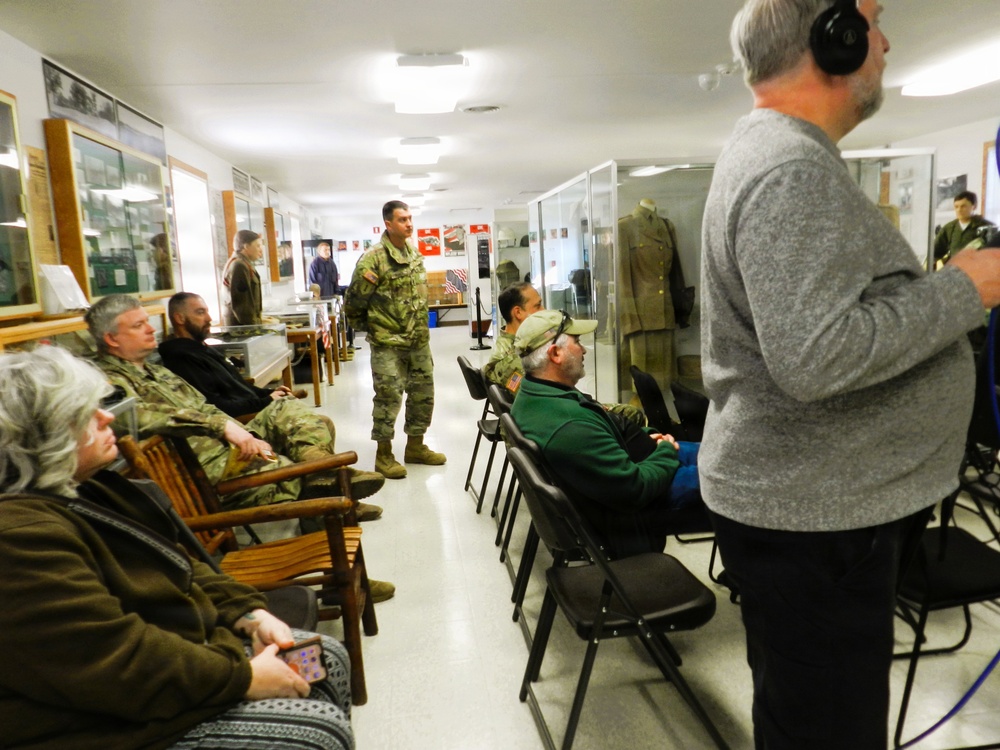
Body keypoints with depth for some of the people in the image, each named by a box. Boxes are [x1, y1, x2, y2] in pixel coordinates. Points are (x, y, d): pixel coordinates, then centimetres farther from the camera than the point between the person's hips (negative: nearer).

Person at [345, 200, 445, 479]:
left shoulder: (415, 254, 10)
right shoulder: (373, 258, -14)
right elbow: (353, 302, -10)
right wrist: (370, 328, 2)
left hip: (419, 341, 8)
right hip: (388, 344, -7)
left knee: (423, 394, 13)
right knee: (389, 397, -3)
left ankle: (415, 446, 29)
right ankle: (383, 455, 12)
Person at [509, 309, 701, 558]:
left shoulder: (533, 395, -7)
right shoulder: (568, 428, -39)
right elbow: (636, 489, -30)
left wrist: (642, 438, 2)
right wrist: (666, 452, -12)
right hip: (627, 511, -9)